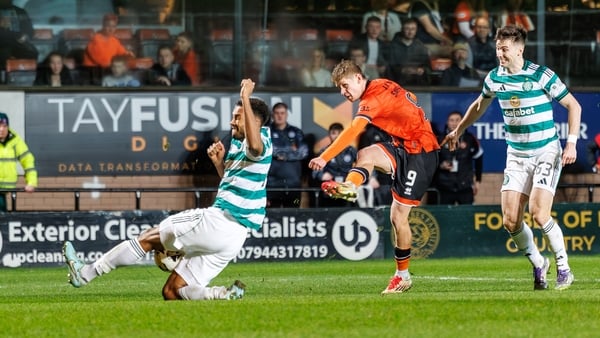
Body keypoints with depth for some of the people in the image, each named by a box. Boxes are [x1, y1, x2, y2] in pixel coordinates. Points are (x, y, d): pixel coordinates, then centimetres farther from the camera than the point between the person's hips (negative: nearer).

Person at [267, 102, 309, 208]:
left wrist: (283, 155, -7)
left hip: (293, 183, 2)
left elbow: (303, 152, 0)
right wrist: (291, 151, -5)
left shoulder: (296, 132, 12)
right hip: (272, 183, -2)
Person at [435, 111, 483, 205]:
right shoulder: (441, 140, 0)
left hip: (465, 186, -1)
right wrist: (441, 165, -12)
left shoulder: (469, 139, -1)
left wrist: (477, 180, 12)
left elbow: (478, 159, 10)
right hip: (446, 187, 1)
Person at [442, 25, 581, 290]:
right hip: (516, 156, 5)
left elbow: (573, 105, -6)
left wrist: (571, 142, -14)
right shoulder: (494, 78, 1)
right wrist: (458, 131, 30)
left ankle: (563, 267, -2)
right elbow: (480, 105, 23)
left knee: (539, 213, -20)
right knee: (510, 220, -6)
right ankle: (538, 264, 18)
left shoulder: (541, 76, -13)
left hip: (546, 152, -5)